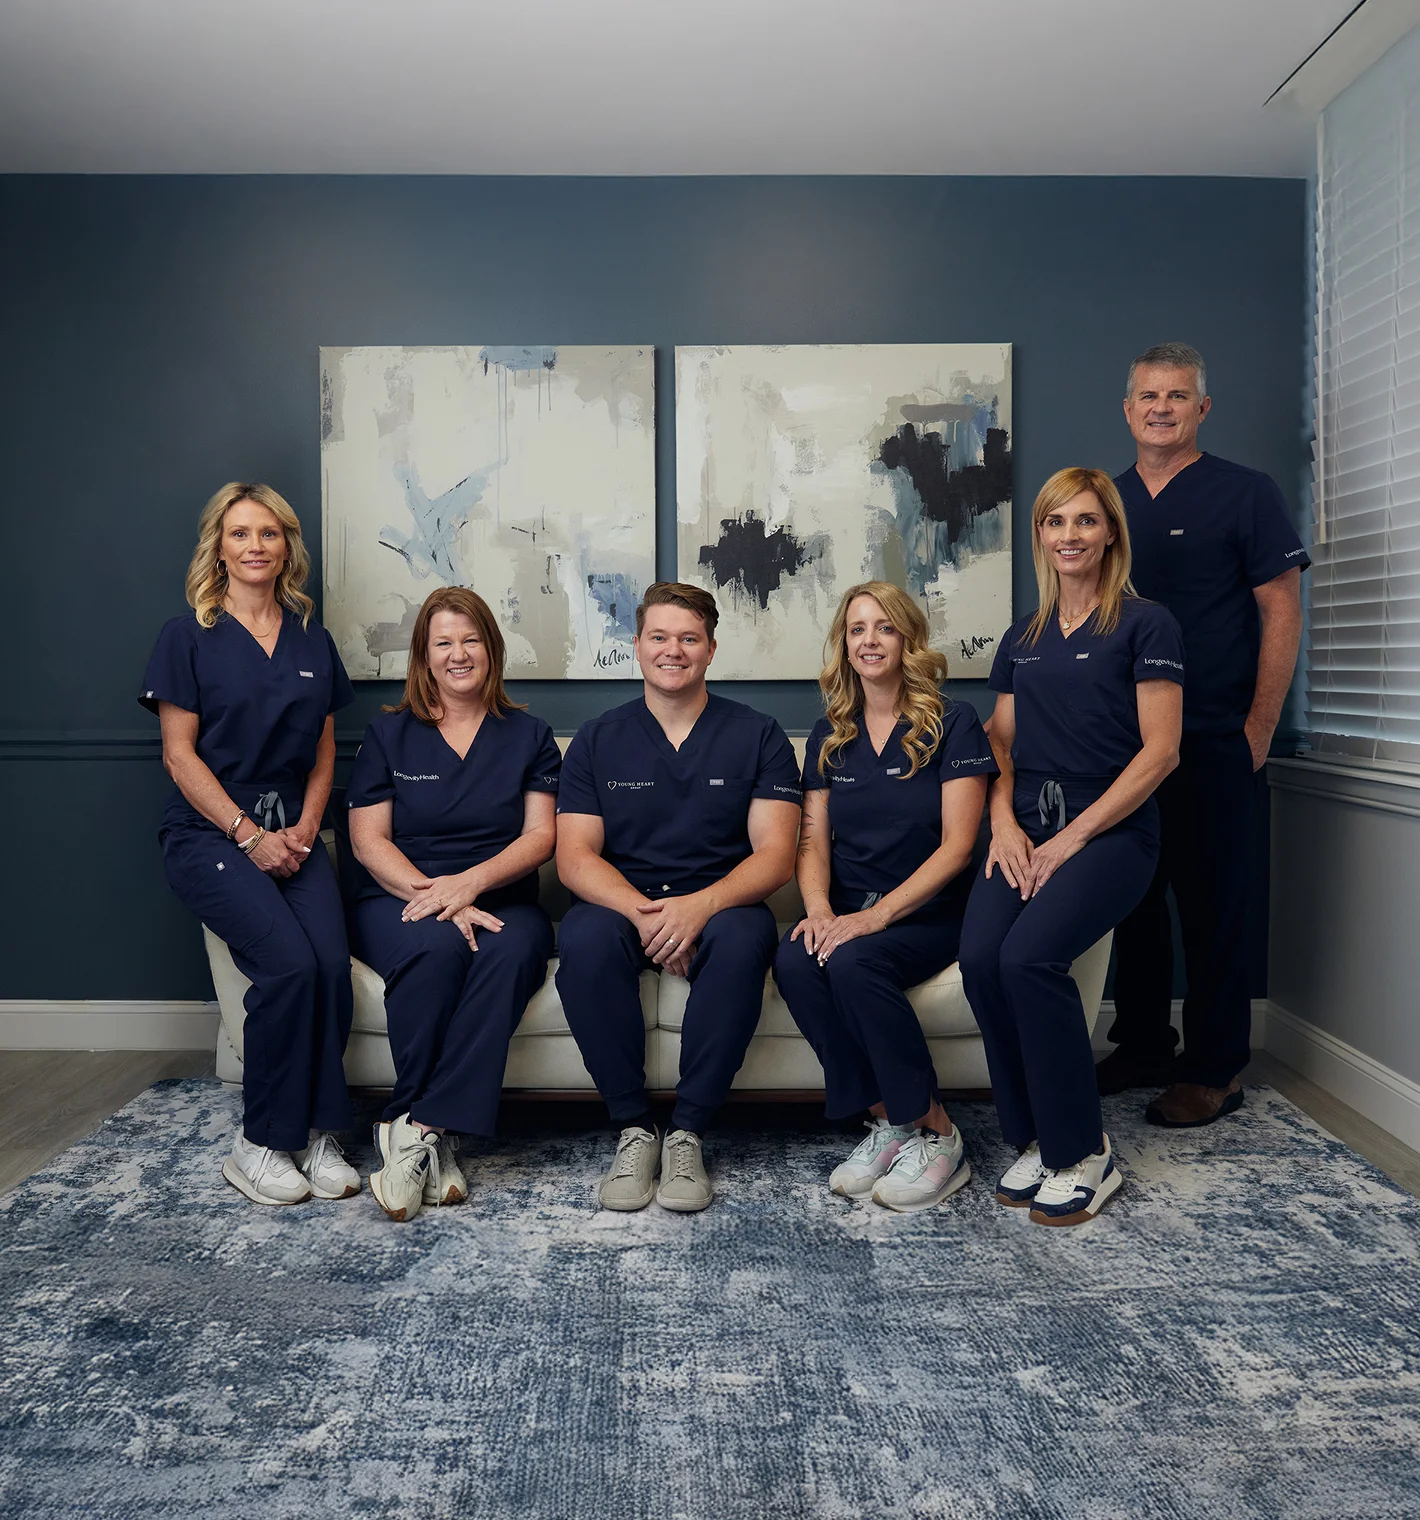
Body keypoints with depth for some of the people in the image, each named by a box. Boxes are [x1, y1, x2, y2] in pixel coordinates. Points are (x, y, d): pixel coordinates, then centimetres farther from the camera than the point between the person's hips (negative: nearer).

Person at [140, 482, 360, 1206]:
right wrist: (249, 834, -11)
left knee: (332, 962, -23)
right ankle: (259, 1143, -9)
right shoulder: (188, 637, 2)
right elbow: (179, 753, -3)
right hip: (209, 833, -3)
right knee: (289, 963, -26)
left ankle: (316, 1132, -7)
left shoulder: (312, 639, 14)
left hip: (292, 832, 4)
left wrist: (305, 827, -1)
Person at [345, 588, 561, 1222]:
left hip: (500, 902, 1)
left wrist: (470, 882, -15)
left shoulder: (528, 735, 14)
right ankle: (434, 1142, -27)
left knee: (510, 950, -35)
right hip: (400, 899, 0)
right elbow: (368, 839, 3)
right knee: (437, 945, -36)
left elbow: (541, 835, 4)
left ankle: (416, 1128, -34)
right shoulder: (389, 734, 12)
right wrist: (434, 895, -15)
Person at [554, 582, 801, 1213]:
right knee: (583, 937, -33)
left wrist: (701, 905, -24)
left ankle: (686, 1130, -22)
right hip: (620, 902, 1)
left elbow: (775, 853, -4)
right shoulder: (598, 740, 9)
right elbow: (575, 854, -1)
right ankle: (632, 1126, -18)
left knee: (745, 935, -35)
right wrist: (640, 912, -21)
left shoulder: (757, 736, 5)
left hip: (718, 906, -1)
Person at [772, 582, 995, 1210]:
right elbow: (814, 839, 9)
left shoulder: (952, 724, -1)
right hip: (847, 911, 4)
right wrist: (819, 909, -13)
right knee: (794, 960, -28)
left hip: (929, 912, -4)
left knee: (853, 960, -33)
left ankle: (933, 1130, -16)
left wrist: (877, 914, -21)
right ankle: (884, 1120, -14)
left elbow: (956, 846, -9)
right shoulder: (829, 735, 14)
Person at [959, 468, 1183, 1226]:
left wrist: (1074, 837, -12)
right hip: (1028, 829, 5)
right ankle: (1034, 1138, -2)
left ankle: (1083, 1153, -8)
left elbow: (1159, 750, -6)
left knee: (1030, 956, -28)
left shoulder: (1145, 625, 1)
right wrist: (1004, 821, -3)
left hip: (1112, 830, -5)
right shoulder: (1022, 638, 19)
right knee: (979, 955, -22)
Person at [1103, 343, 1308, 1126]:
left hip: (1213, 740, -4)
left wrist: (1259, 728, -10)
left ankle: (1215, 1069, 13)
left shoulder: (1245, 494, -1)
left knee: (1212, 902, 1)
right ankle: (1142, 1047, 25)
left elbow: (1282, 612, -4)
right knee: (1133, 893, 11)